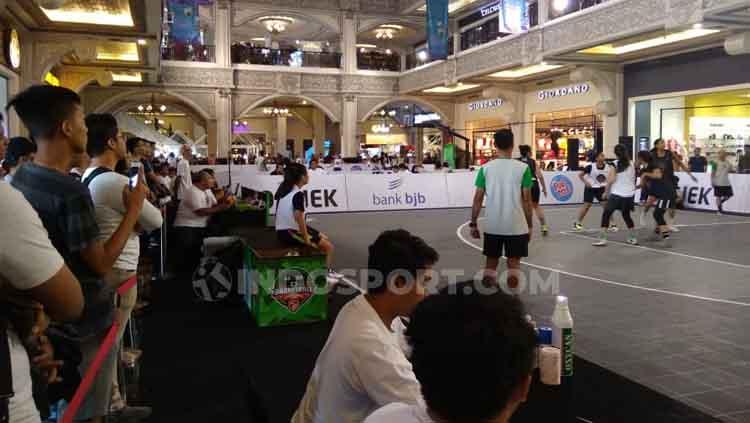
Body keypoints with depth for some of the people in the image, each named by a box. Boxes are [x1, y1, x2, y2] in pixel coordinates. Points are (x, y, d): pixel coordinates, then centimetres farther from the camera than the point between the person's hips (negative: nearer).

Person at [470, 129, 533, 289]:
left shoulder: (485, 168, -2)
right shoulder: (523, 168, -6)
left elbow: (478, 199, -2)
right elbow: (526, 199, -5)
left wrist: (473, 224, 6)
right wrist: (530, 225, 5)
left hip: (492, 226, 2)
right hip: (517, 226, -1)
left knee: (491, 263, 14)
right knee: (513, 263, 10)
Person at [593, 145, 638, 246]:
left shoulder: (614, 164, -8)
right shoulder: (631, 164, 6)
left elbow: (611, 180, -15)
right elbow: (633, 179, 13)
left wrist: (607, 192, -5)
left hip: (617, 194, -5)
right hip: (629, 194, 5)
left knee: (606, 215, 3)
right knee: (626, 216, 22)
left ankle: (602, 239, -6)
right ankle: (633, 238, 25)